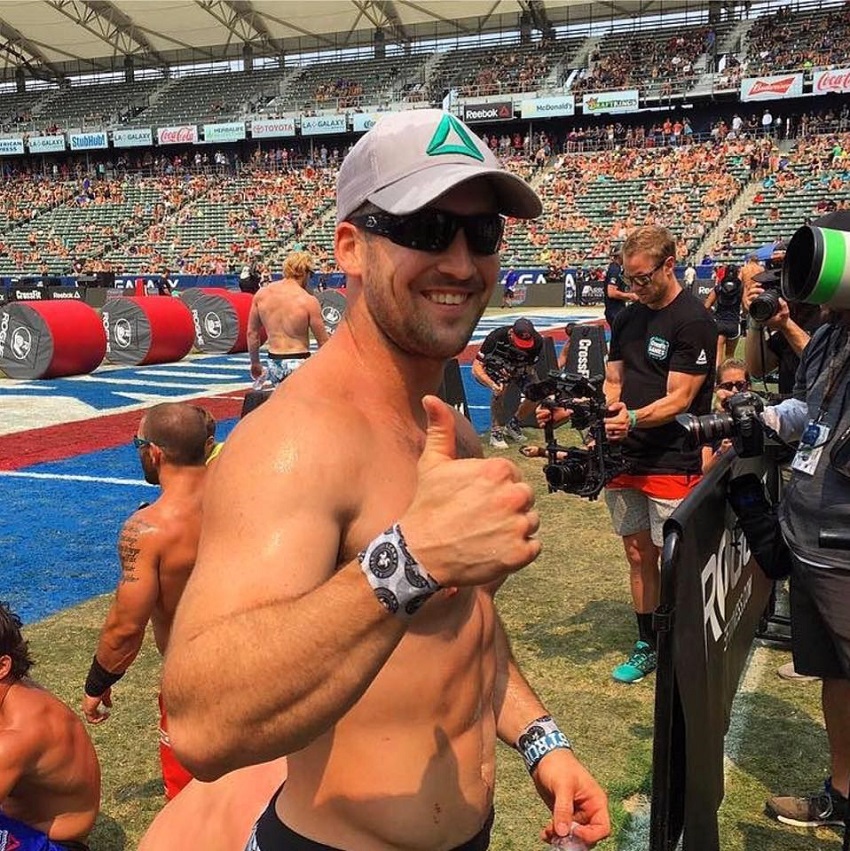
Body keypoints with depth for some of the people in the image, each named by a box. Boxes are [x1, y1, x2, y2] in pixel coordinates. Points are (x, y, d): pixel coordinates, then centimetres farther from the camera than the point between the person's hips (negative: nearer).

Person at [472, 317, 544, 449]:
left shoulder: (537, 341, -28)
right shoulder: (496, 337, -36)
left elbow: (530, 367, -16)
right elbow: (476, 367, -35)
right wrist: (491, 384, -52)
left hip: (520, 369, 4)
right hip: (495, 367, -4)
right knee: (500, 390, -33)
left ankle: (513, 425, 8)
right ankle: (496, 432, -19)